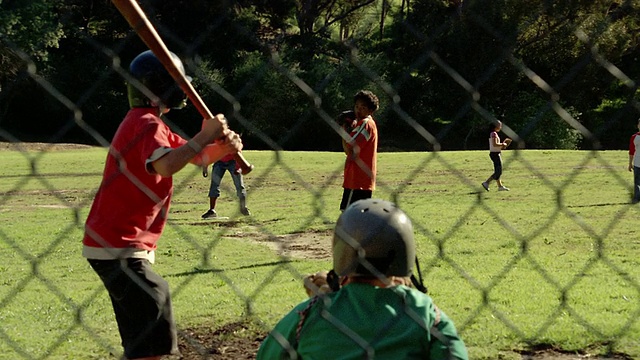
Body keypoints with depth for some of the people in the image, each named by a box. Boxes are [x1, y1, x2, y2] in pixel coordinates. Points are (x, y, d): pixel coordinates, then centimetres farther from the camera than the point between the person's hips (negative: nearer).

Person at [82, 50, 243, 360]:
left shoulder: (149, 123, 16)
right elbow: (165, 165, -34)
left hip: (119, 245, 11)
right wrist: (204, 136, -25)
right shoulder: (146, 123, -14)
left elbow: (197, 157, 17)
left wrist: (224, 146, -4)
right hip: (117, 246, -11)